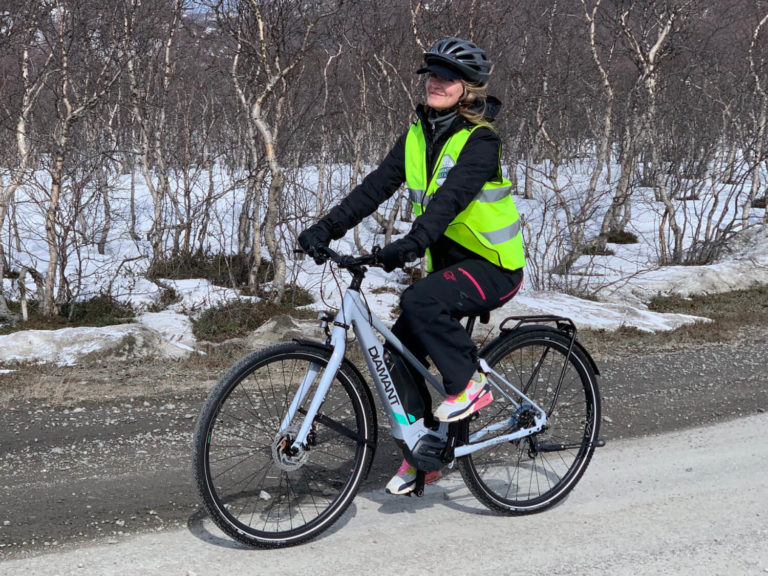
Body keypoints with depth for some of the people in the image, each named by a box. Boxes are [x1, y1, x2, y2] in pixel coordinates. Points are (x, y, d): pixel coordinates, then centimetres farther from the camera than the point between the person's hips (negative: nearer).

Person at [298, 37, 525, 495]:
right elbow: (378, 185, -2)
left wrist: (412, 243, -46)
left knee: (419, 301, -32)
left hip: (493, 267, -7)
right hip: (448, 262, 8)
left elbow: (452, 196, -32)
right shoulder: (418, 135, 5)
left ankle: (471, 383, -11)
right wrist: (327, 227, -13)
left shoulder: (480, 141, -16)